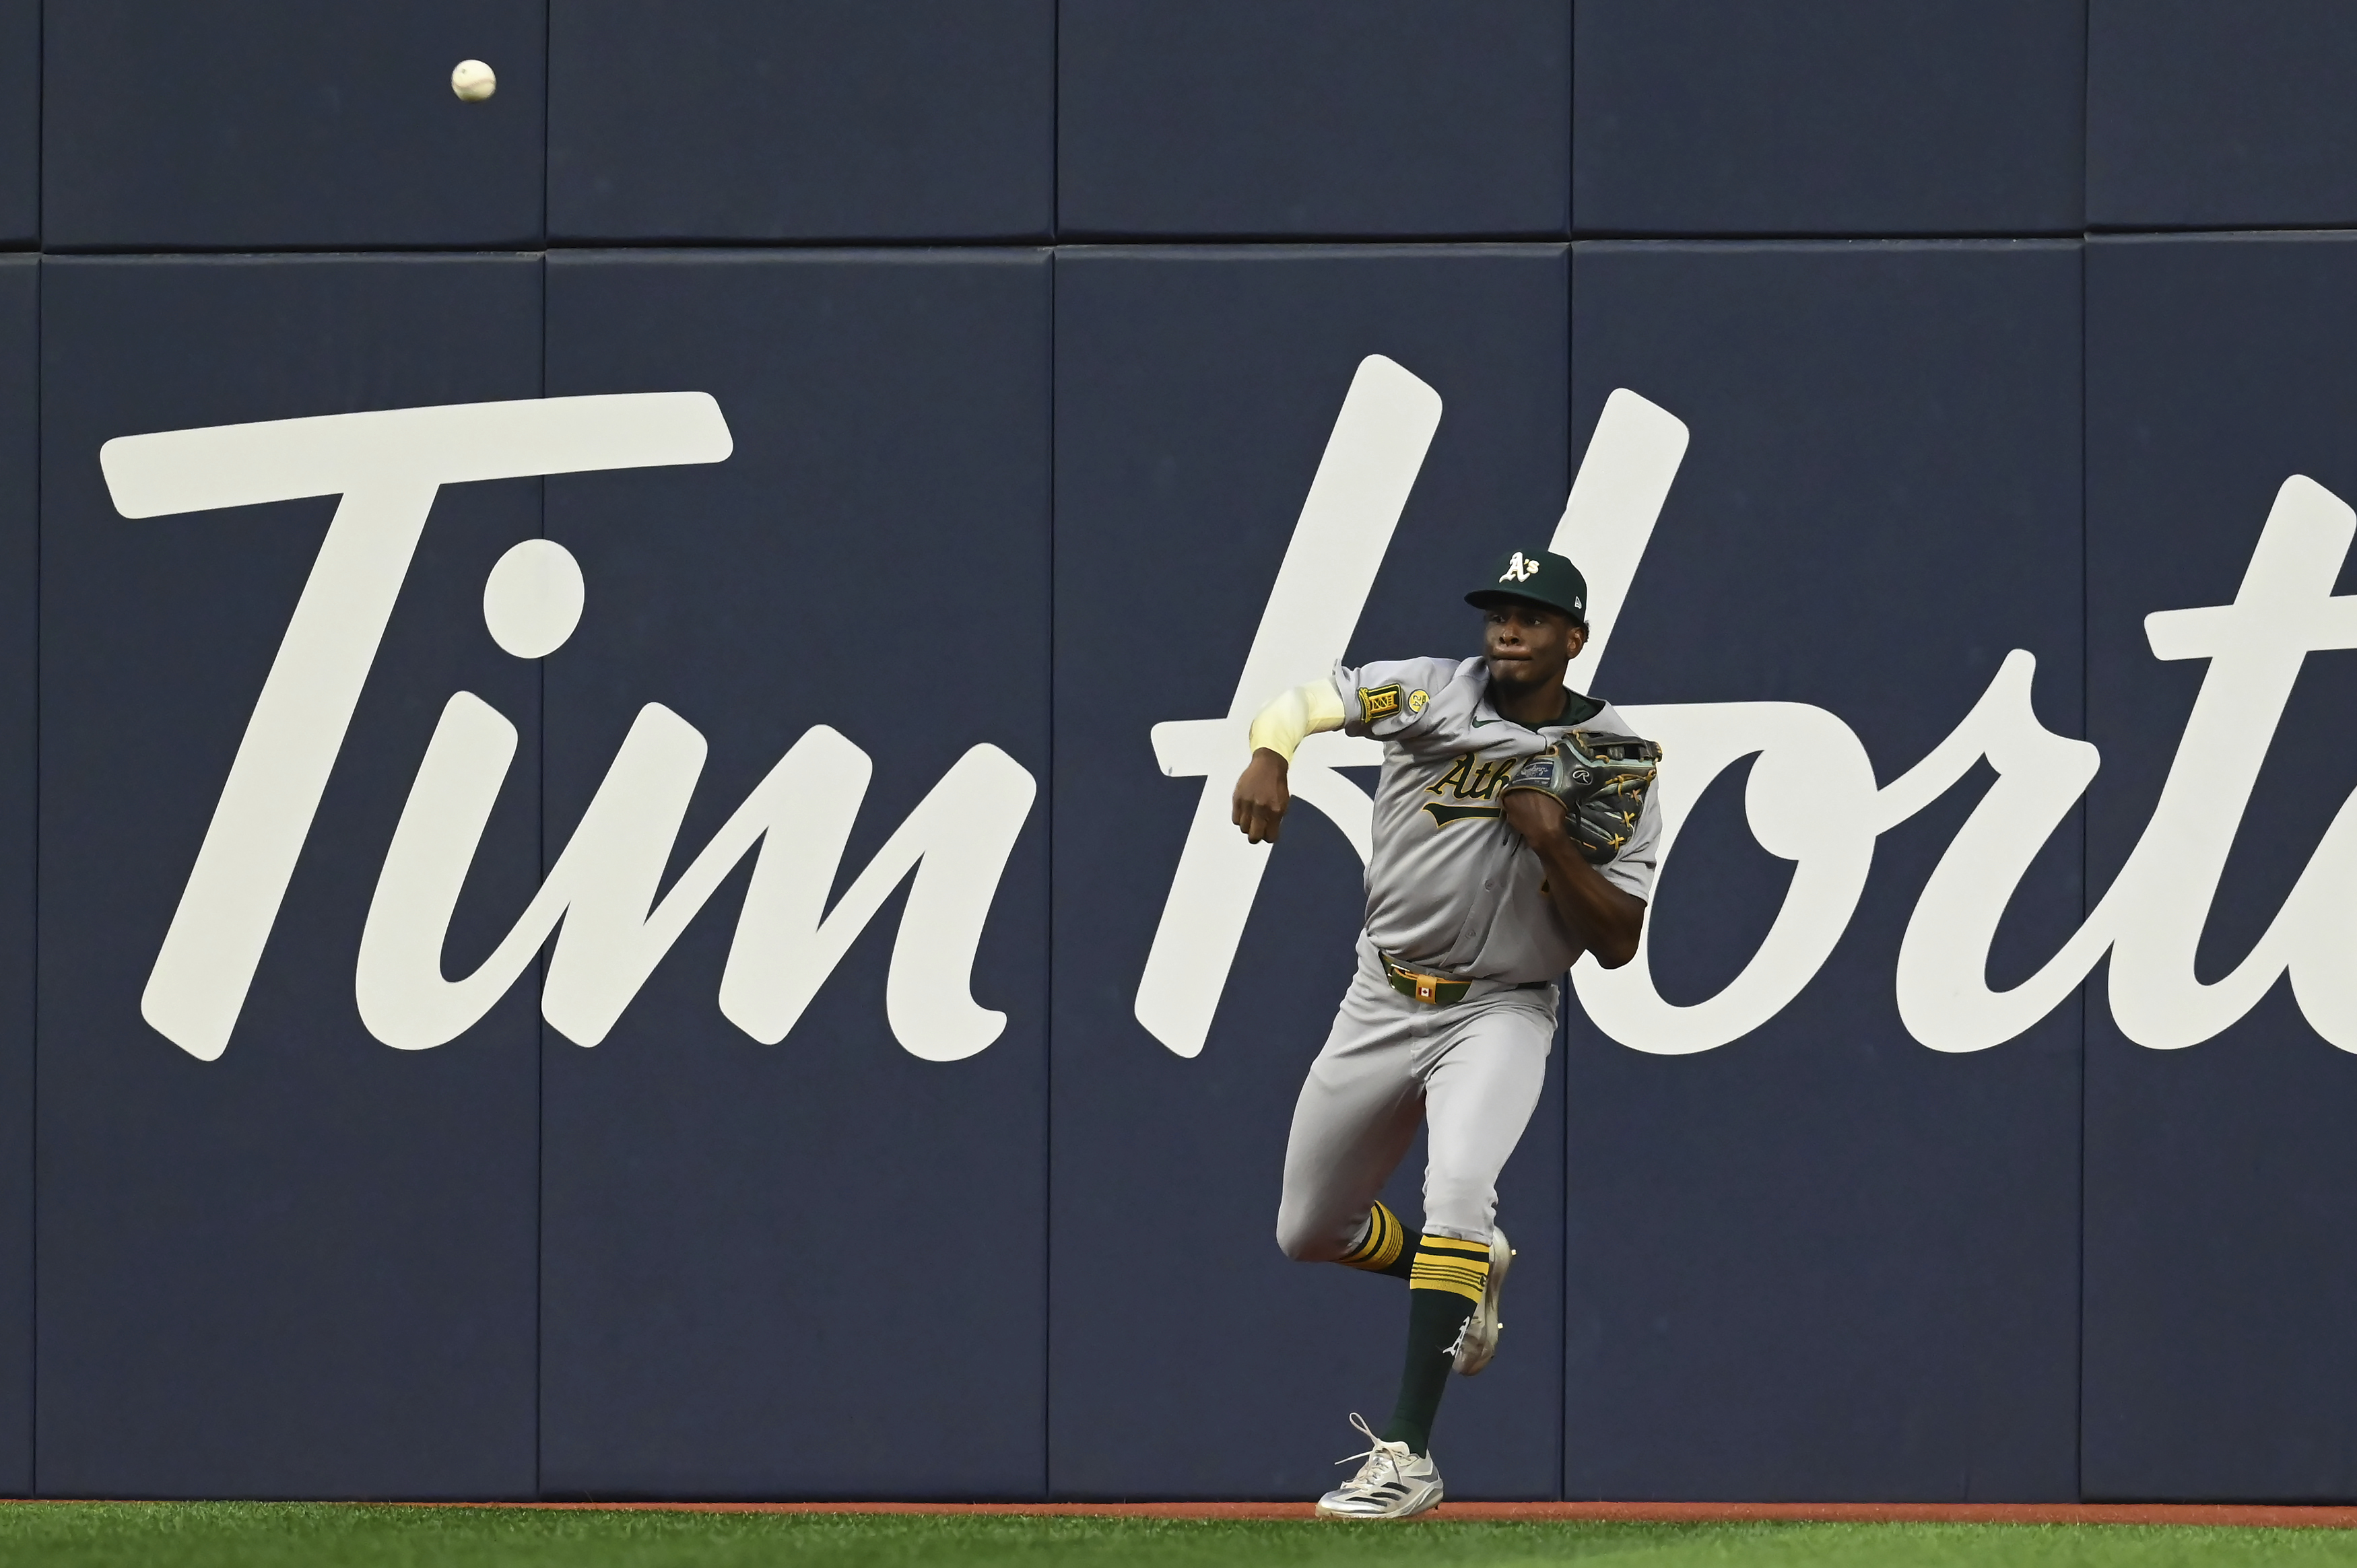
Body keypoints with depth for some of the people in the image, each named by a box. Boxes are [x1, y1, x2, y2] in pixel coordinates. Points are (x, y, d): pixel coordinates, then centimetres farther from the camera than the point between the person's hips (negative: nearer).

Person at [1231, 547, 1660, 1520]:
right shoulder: (1431, 696, -5)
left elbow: (1617, 945, -7)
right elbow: (1295, 702, -14)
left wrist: (1555, 847, -22)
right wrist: (1269, 758, -36)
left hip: (1500, 1012, -3)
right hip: (1382, 1001, 3)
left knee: (1459, 1187, -29)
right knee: (1308, 1232, 11)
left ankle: (1406, 1454, -28)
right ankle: (1470, 1274, 42)